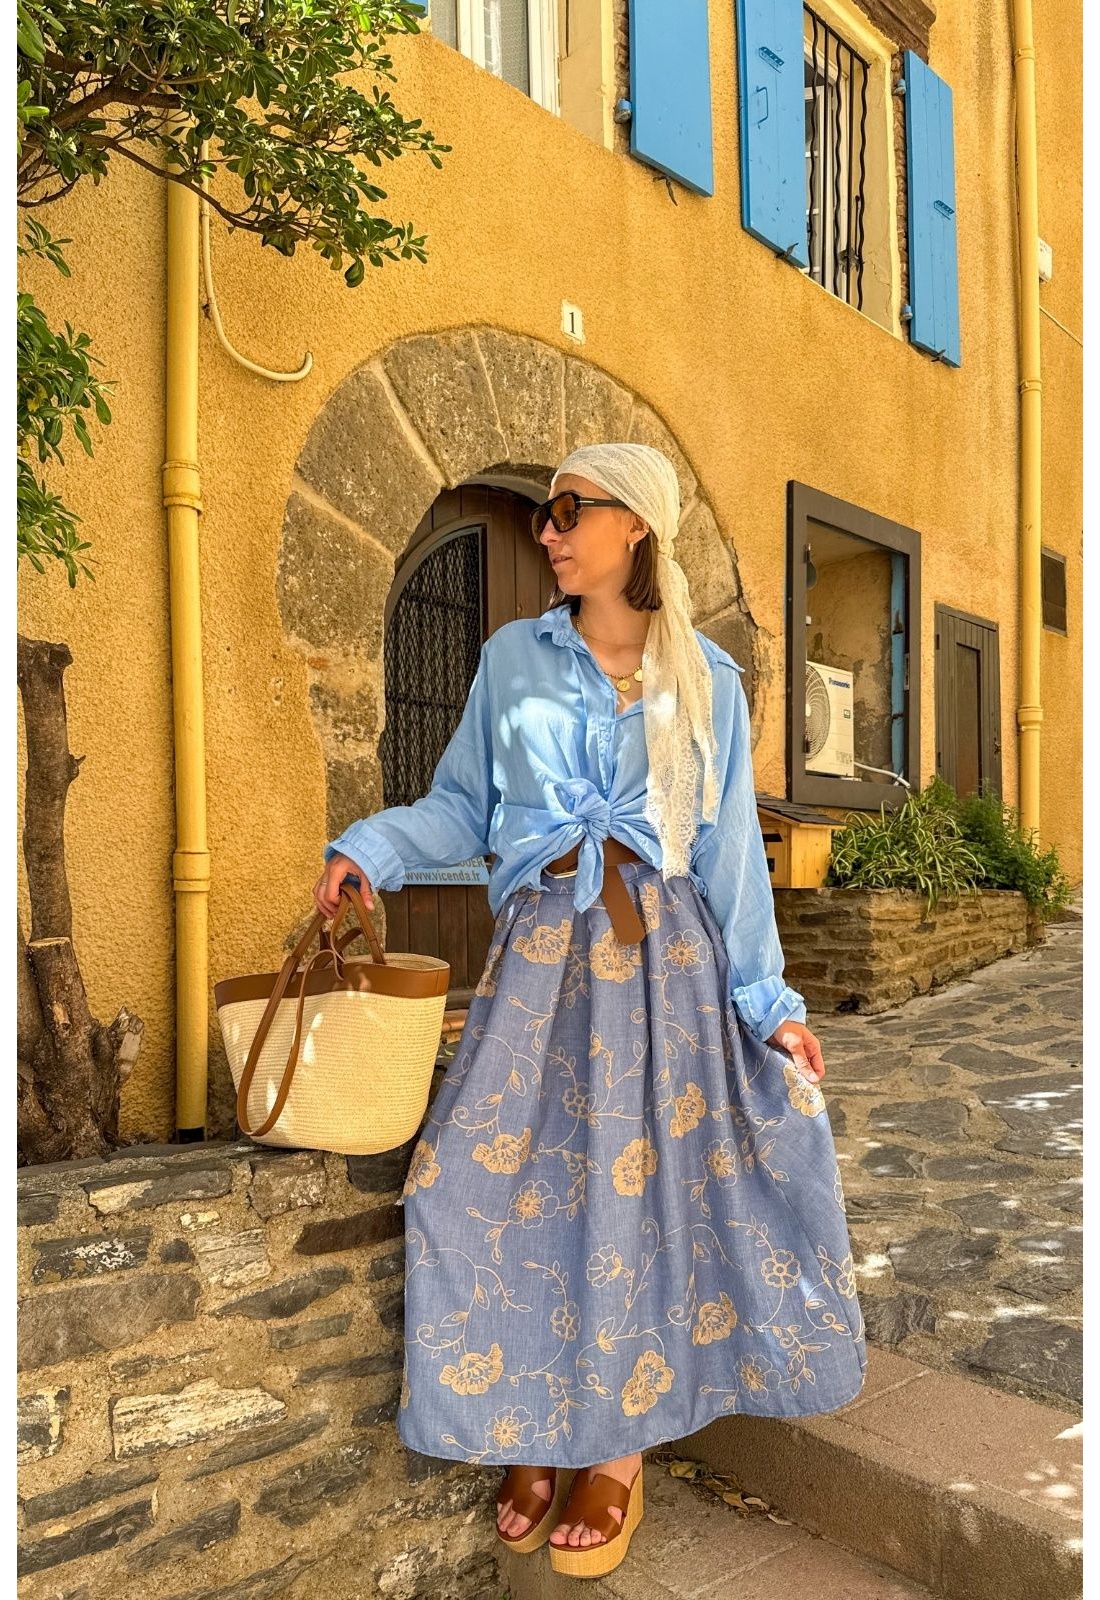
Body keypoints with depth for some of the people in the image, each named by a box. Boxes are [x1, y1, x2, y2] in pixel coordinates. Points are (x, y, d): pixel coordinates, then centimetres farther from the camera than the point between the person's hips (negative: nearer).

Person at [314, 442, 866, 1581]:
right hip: (540, 954, 1)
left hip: (664, 956, 0)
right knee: (515, 1180, -3)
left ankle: (619, 1446, 20)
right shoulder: (513, 659, 7)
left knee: (640, 1179, 1)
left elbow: (730, 854, 5)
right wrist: (370, 847, -12)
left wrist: (766, 1002, 2)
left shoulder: (705, 679, 5)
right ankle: (538, 1433, 19)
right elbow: (462, 805, 7)